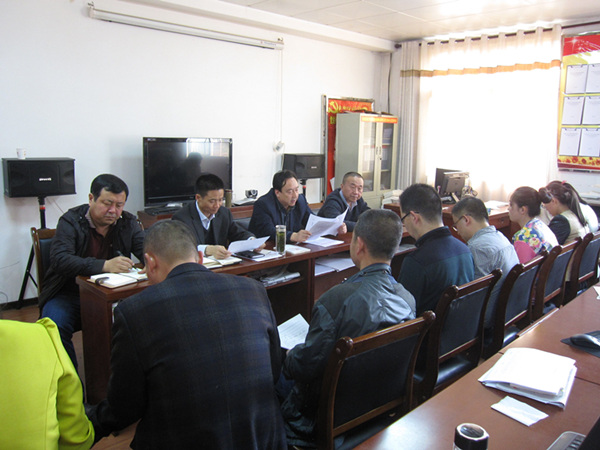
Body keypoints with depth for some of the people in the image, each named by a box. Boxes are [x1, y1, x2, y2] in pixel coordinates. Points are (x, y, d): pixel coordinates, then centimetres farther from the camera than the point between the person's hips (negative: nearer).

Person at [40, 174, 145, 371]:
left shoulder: (128, 223, 3)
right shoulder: (71, 221, -8)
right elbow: (59, 259, -24)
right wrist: (104, 265, -39)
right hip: (70, 293, -2)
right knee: (55, 327, -31)